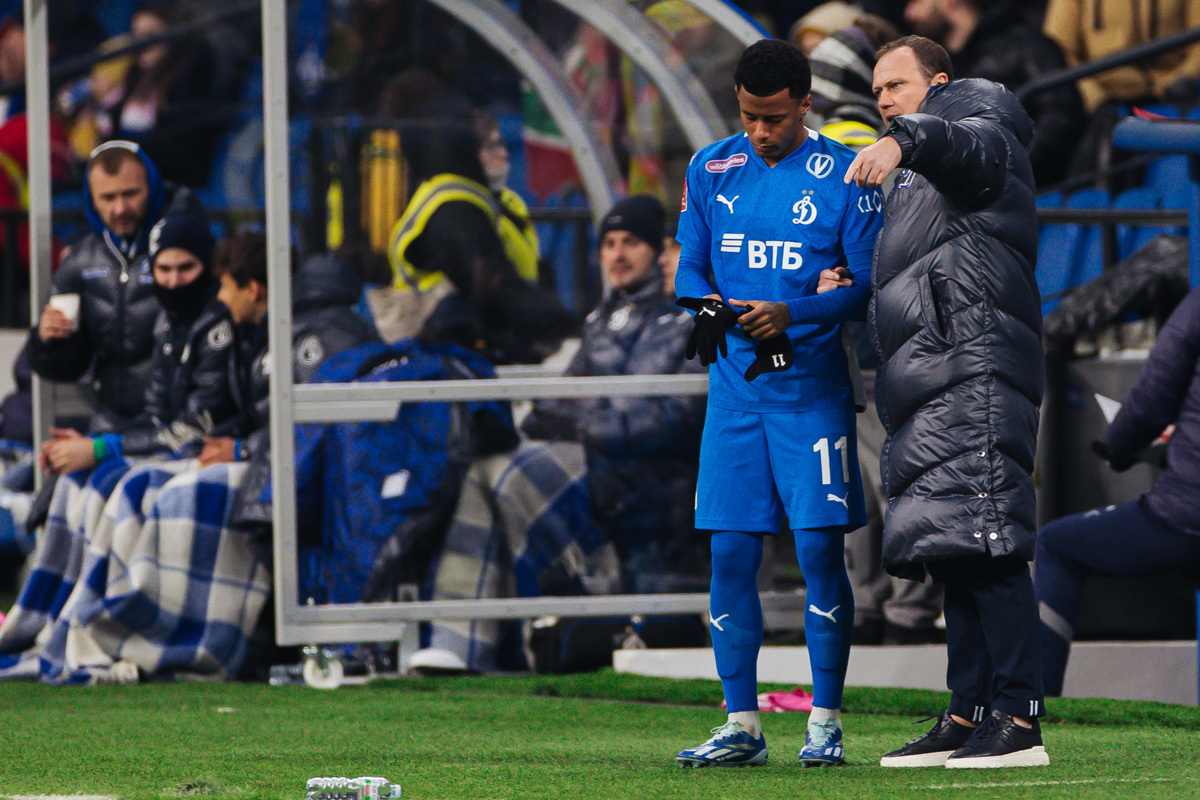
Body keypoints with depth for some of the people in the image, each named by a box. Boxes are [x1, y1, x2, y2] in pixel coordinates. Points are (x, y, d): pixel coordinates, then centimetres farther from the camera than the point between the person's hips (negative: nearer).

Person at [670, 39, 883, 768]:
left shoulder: (846, 175, -4)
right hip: (736, 386, 3)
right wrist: (712, 311, -11)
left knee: (820, 549, -5)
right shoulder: (712, 170, 8)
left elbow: (868, 284, -6)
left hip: (814, 387, -3)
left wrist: (791, 315, -21)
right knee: (731, 554, 1)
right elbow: (690, 271, 12)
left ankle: (826, 722, 4)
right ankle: (741, 726, 8)